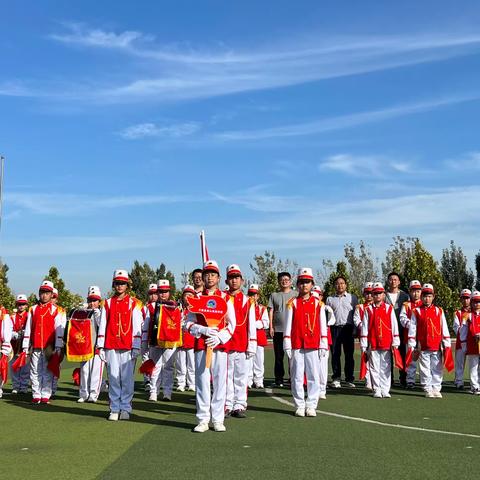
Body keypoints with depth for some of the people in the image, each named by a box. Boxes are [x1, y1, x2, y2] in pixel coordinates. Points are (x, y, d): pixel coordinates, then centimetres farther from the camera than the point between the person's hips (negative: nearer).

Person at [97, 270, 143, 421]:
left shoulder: (134, 304, 5)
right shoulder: (107, 303, 11)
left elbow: (137, 327, 2)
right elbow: (102, 326, 9)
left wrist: (136, 347, -4)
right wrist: (100, 346, 3)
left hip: (127, 347, -2)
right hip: (111, 347, 2)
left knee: (127, 378, 0)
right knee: (113, 378, 2)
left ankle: (125, 409, 8)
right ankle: (114, 409, 9)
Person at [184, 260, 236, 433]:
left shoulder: (226, 298, 6)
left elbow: (232, 324, 3)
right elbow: (188, 324, 5)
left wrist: (219, 337, -12)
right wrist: (203, 330, -12)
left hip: (220, 346, 0)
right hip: (201, 346, 0)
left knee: (220, 383, 1)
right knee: (202, 383, 0)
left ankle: (218, 420, 10)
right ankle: (203, 420, 8)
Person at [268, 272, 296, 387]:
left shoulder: (295, 295, 10)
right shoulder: (274, 295, 12)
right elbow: (271, 311, 9)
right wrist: (271, 327, 0)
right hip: (278, 329, 1)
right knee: (278, 356, 4)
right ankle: (279, 380, 9)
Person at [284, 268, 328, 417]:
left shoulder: (318, 303, 7)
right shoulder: (292, 303, 5)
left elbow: (322, 325, 8)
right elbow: (288, 325, 4)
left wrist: (323, 345, 3)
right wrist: (287, 345, -1)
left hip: (314, 346, 1)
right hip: (296, 346, -1)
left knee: (314, 376, 1)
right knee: (297, 377, 2)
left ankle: (311, 406, 10)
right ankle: (299, 406, 10)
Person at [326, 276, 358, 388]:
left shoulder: (352, 298, 10)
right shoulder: (330, 299, 13)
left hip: (348, 328, -1)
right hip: (334, 328, 1)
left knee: (349, 354, 0)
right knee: (335, 354, 1)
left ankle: (349, 379, 7)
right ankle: (336, 378, 8)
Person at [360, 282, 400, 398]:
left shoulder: (389, 309, 6)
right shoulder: (368, 310, 5)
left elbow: (394, 326, 6)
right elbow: (364, 327, 4)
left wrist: (395, 343, 2)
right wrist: (363, 345, 0)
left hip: (386, 344, 0)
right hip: (373, 344, 0)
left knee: (386, 368, 3)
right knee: (374, 368, 2)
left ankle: (385, 390, 10)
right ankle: (377, 390, 9)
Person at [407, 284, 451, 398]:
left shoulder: (439, 311, 8)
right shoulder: (416, 312, 4)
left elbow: (444, 329, 8)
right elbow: (412, 329, 2)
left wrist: (447, 345, 4)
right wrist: (412, 346, -2)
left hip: (437, 347, 1)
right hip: (422, 347, -1)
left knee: (437, 369, 4)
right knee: (425, 369, 3)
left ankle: (436, 389, 14)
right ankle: (428, 390, 11)